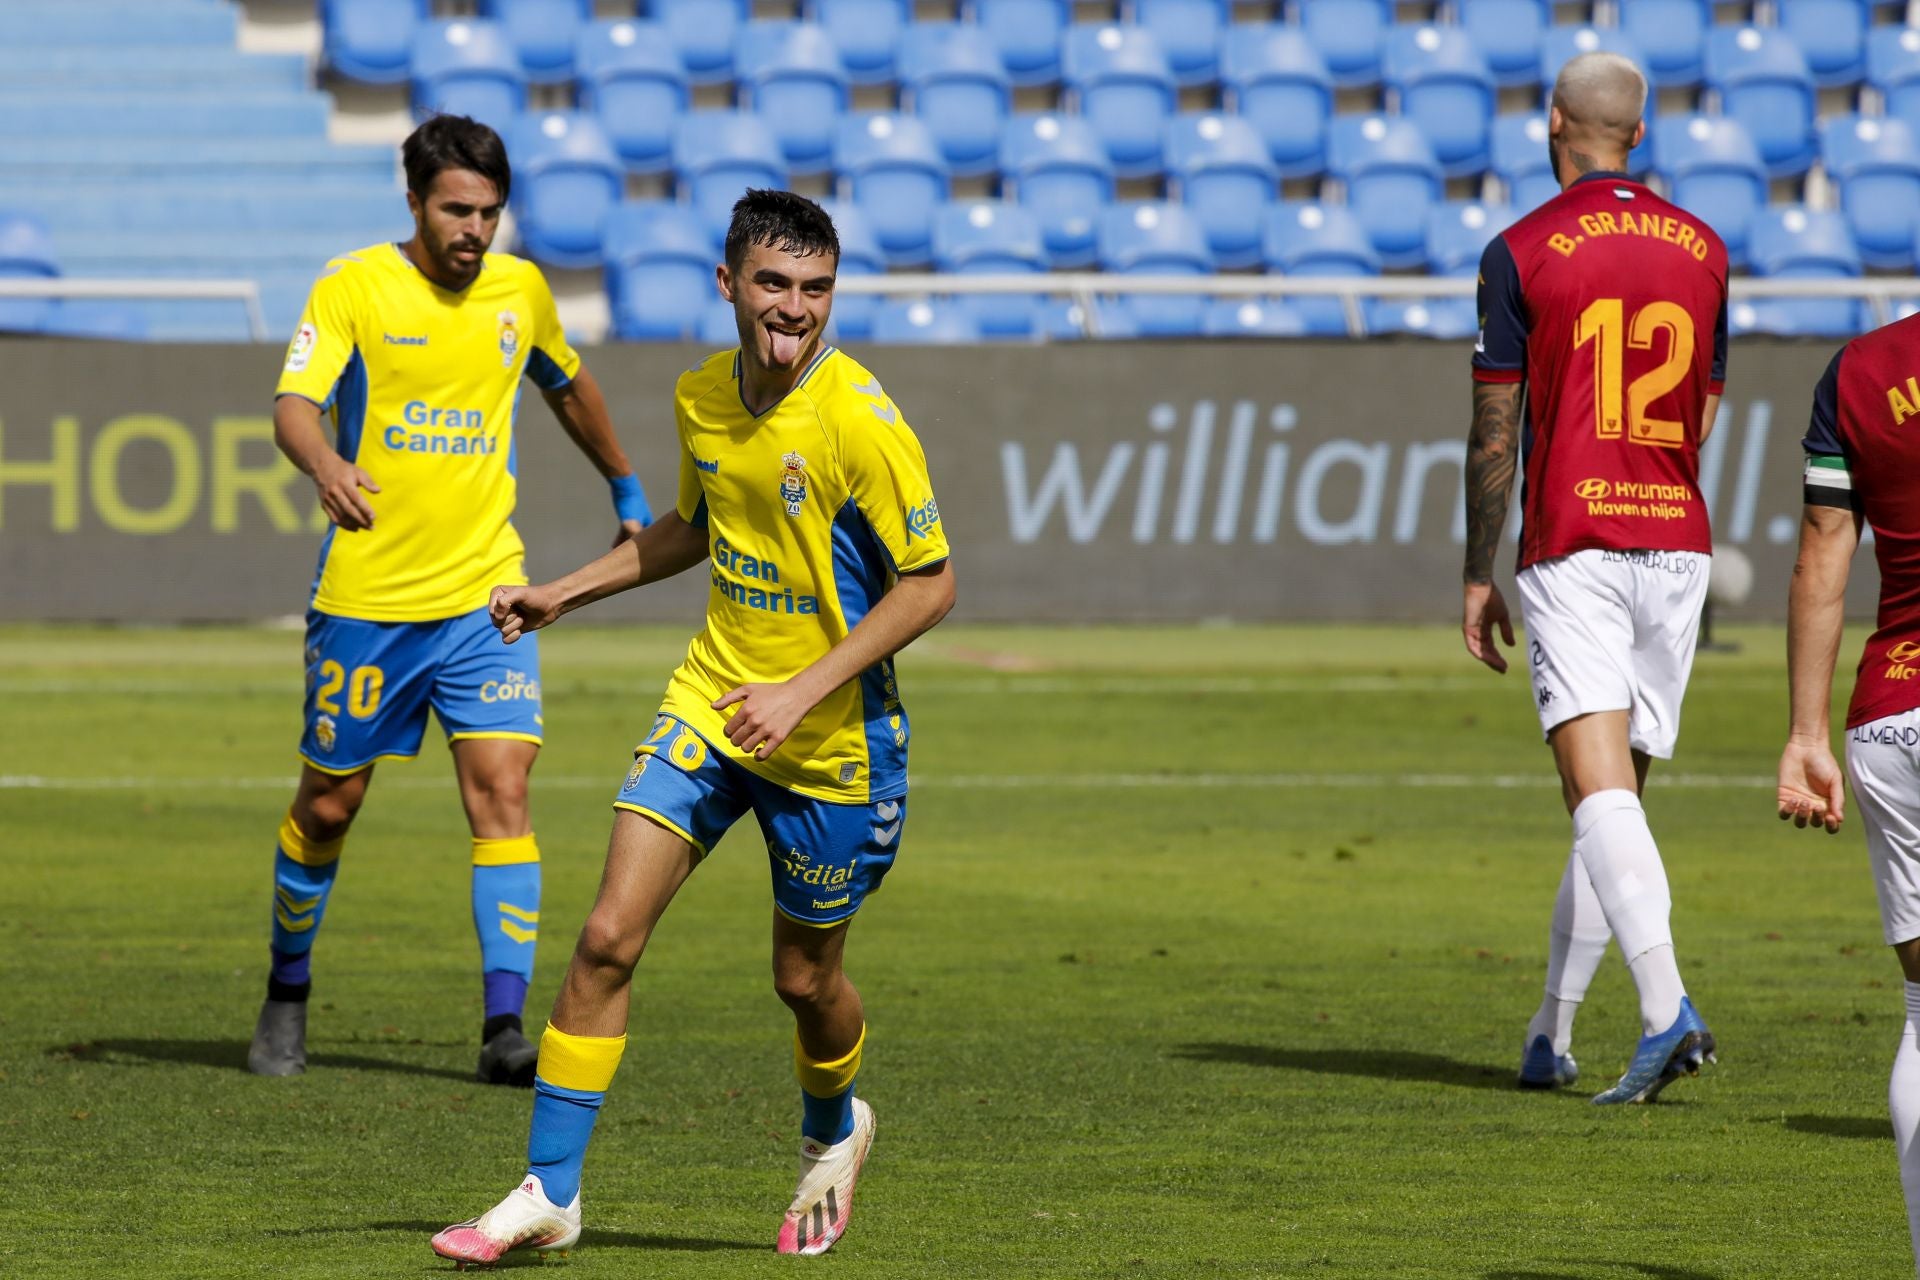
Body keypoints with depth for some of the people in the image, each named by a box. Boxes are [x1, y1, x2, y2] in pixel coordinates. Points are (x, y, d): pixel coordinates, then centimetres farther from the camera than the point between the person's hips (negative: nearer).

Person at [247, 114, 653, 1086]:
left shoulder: (520, 290, 6)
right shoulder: (353, 287, -7)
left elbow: (567, 386, 26)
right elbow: (294, 406, -20)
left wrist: (626, 491, 36)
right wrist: (328, 467, -41)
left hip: (484, 594, 2)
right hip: (365, 595, -2)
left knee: (502, 788, -13)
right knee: (328, 804, 8)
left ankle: (505, 1024, -17)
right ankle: (288, 994, 30)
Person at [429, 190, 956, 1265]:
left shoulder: (860, 423, -20)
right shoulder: (704, 396, 0)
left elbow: (931, 583, -16)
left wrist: (806, 691, -22)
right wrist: (565, 593, 15)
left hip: (833, 736, -4)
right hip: (712, 702, 4)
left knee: (806, 975, 10)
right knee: (609, 938, -8)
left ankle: (832, 1132, 44)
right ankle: (550, 1195, -2)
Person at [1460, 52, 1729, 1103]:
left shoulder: (1521, 253, -3)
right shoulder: (1701, 248, 10)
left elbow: (1493, 432, -2)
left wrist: (1478, 576, 6)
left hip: (1571, 547, -5)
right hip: (1676, 543, 5)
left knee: (1599, 790, -14)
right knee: (1617, 791, 12)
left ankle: (1668, 1009, -32)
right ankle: (1549, 1039, 19)